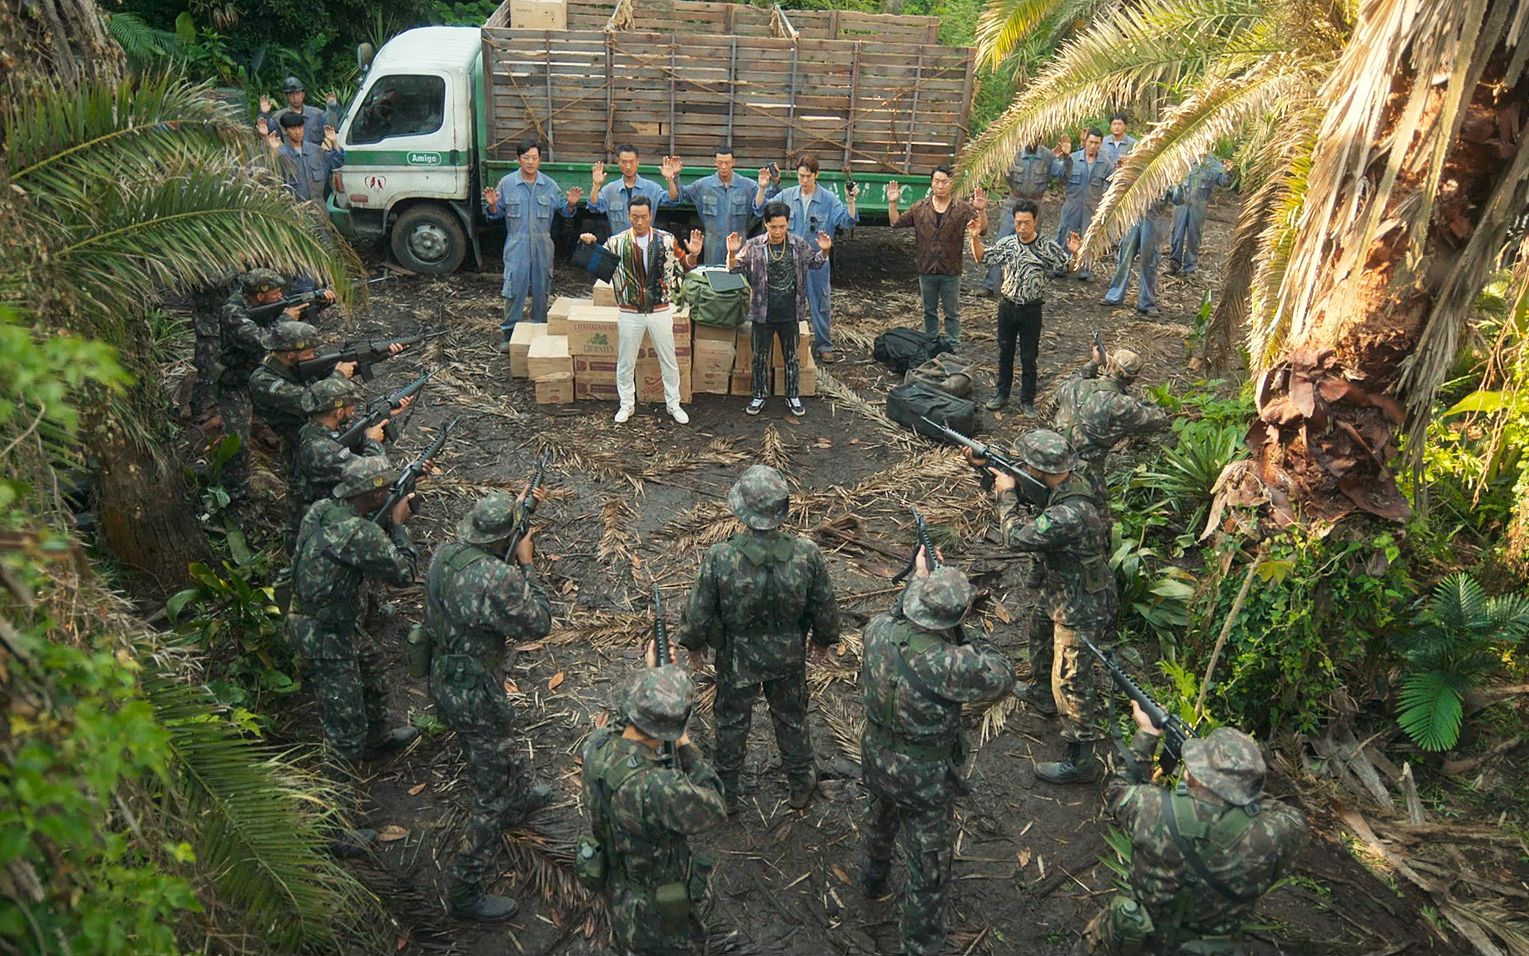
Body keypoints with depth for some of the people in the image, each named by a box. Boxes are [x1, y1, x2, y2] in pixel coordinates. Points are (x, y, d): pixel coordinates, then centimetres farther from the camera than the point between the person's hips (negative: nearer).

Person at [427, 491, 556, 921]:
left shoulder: (444, 554, -8)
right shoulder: (497, 580, -33)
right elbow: (538, 624, -17)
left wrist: (515, 511, 9)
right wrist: (526, 563, -11)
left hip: (442, 680, 9)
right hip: (475, 696, -9)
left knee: (501, 749, 35)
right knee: (492, 793, 9)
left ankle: (520, 798, 62)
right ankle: (468, 890, 20)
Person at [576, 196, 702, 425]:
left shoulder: (666, 240, -2)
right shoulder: (617, 242, -3)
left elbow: (685, 265, 6)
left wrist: (693, 254, -16)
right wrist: (587, 245, -17)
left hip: (660, 311, 0)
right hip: (629, 313, 0)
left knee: (669, 361, 9)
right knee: (625, 362, 10)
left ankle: (673, 404, 25)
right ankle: (626, 404, 27)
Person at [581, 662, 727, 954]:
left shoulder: (596, 744, -20)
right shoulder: (657, 788, -40)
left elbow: (623, 724, 5)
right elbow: (713, 810, -21)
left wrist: (652, 674, 1)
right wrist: (688, 750, -12)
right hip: (655, 908, -7)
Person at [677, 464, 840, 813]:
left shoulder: (720, 558, -31)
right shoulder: (807, 554, -26)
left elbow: (698, 613, -17)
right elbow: (826, 607, -11)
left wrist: (694, 644, 4)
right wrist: (823, 640, 10)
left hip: (737, 659, -1)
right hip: (789, 656, 1)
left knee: (732, 722, 24)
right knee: (791, 718, 26)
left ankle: (727, 793, 45)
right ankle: (800, 785, 48)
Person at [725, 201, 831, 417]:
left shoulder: (799, 245, -3)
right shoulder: (754, 246, -8)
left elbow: (816, 263, 13)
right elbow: (734, 269, -8)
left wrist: (824, 251, -8)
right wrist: (732, 253, -29)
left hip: (789, 314, 1)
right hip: (762, 314, -1)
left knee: (791, 357, 13)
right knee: (760, 357, 11)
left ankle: (793, 396, 28)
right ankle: (759, 395, 28)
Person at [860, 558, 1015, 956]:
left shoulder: (878, 630, -19)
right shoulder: (947, 665, -37)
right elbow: (1002, 677, -18)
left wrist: (919, 578, 14)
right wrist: (961, 635, -15)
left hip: (876, 758, 7)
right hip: (923, 780, -7)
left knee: (879, 819, 37)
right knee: (929, 872, 15)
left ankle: (875, 877, 65)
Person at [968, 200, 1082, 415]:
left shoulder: (1048, 247, -12)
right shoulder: (1007, 243, -4)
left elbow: (1069, 268, -6)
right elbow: (981, 258, 7)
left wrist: (1075, 253, -26)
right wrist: (975, 238, -10)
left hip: (1031, 309, -2)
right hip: (1007, 306, 3)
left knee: (1028, 357, 6)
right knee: (1005, 352, 15)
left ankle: (1027, 400, 20)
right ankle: (1001, 393, 30)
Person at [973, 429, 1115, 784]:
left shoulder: (1069, 514, -39)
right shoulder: (1064, 484, -9)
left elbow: (1016, 537, -30)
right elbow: (1028, 489, 11)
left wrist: (1006, 494, -17)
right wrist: (982, 465, 2)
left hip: (1082, 607, -10)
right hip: (1062, 589, 10)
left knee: (1070, 681, 0)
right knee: (1040, 631, 33)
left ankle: (1081, 761, 13)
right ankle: (1042, 692, 57)